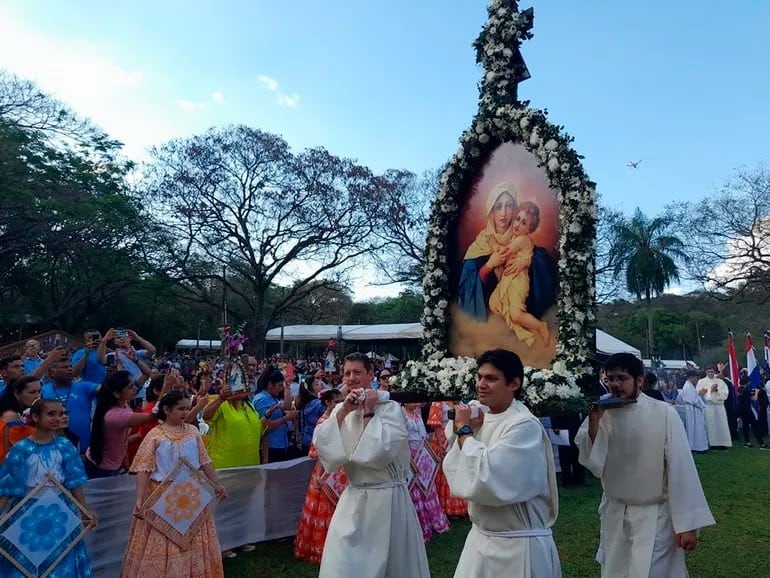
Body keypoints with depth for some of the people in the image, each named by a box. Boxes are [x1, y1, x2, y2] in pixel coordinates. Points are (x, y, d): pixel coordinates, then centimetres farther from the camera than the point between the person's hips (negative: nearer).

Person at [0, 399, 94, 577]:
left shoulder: (65, 446, -7)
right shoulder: (21, 449, -12)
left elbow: (75, 483, -3)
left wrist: (85, 512, 0)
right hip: (29, 509, -2)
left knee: (60, 559, 15)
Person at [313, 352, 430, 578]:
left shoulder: (389, 408, -11)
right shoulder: (341, 409, 5)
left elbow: (381, 450, -23)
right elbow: (320, 443, -8)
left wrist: (368, 413, -17)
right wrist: (343, 411, -15)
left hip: (387, 496, -4)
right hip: (354, 497, 4)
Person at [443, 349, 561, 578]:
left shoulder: (525, 426, -21)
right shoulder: (482, 418, 3)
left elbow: (485, 479, -28)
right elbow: (455, 475, 7)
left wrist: (465, 431, -17)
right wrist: (463, 430, -7)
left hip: (519, 544, -7)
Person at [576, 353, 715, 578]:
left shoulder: (664, 414, -17)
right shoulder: (603, 414, -5)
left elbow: (680, 467, -14)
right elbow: (593, 463, -9)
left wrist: (687, 523, -12)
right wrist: (593, 422, -22)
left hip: (654, 516, -4)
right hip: (614, 515, 5)